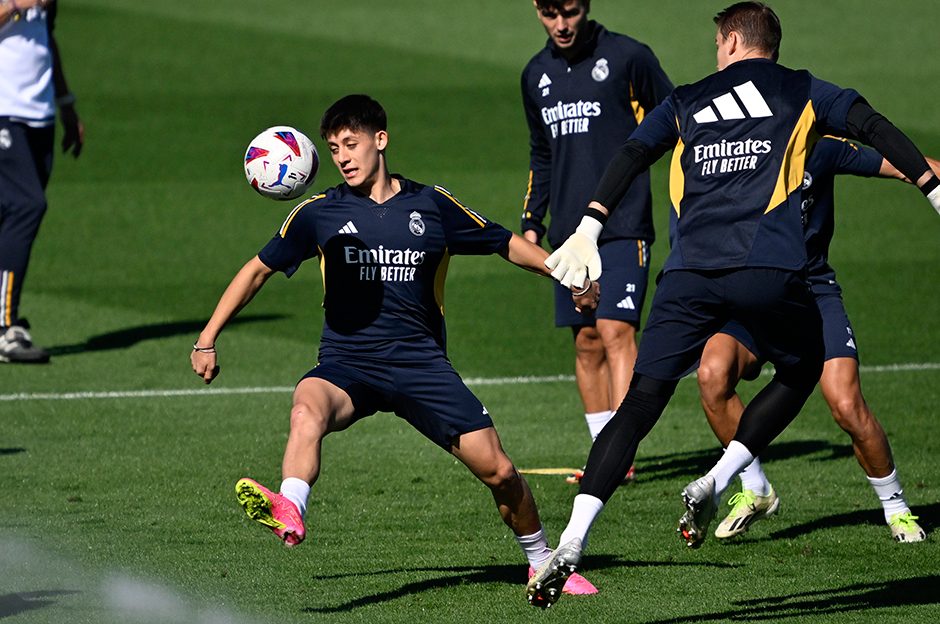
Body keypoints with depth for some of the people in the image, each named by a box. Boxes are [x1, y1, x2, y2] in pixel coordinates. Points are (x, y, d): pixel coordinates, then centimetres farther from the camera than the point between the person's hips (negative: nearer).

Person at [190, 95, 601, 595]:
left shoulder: (432, 206, 4)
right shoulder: (320, 214, 4)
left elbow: (506, 244, 17)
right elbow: (259, 269, 13)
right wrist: (208, 338, 9)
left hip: (421, 364, 1)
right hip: (346, 366, -1)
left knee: (497, 470, -7)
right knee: (308, 408, -37)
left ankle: (542, 562, 19)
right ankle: (289, 512, -62)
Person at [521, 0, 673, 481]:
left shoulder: (627, 57, -4)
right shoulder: (536, 75, 13)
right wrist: (531, 221, 18)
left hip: (623, 225, -6)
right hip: (569, 233, 6)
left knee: (615, 331, -15)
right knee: (586, 342, 5)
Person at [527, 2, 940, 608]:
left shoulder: (686, 103, 22)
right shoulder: (802, 92, 18)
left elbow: (631, 156, 11)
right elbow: (876, 128, 6)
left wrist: (589, 232, 7)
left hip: (691, 273, 2)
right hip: (770, 270, -1)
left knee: (640, 403, 0)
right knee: (801, 372, 26)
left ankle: (571, 541, -15)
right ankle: (717, 482, 9)